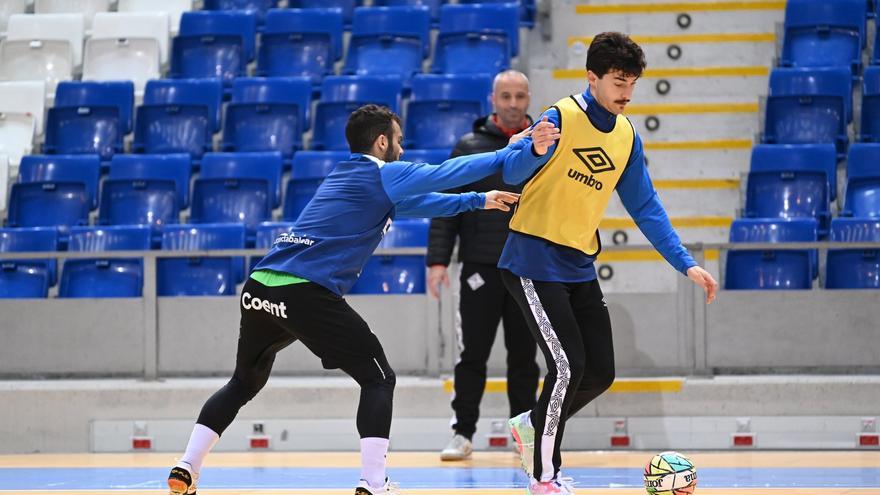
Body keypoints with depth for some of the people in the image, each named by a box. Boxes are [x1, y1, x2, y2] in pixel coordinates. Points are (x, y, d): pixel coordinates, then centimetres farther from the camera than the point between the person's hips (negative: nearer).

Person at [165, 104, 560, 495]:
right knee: (378, 379, 3)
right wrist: (513, 151, 2)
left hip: (259, 288, 8)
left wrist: (477, 201, 41)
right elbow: (446, 173, -5)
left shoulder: (346, 176, 27)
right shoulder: (381, 175, 3)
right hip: (307, 296, -8)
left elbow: (416, 202, 38)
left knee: (244, 383, 26)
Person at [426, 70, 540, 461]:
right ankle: (463, 434, 5)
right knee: (472, 355, 0)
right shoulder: (470, 147, 2)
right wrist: (438, 259, -8)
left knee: (524, 356, 7)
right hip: (481, 267, -1)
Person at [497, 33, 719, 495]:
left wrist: (686, 264, 3)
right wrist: (536, 150, -48)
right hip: (535, 262, -7)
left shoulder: (626, 136, 6)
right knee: (567, 366, -14)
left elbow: (645, 208, 11)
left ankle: (532, 425, 30)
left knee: (600, 373, 5)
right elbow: (513, 174, -26)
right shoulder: (562, 117, -14)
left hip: (579, 267, 7)